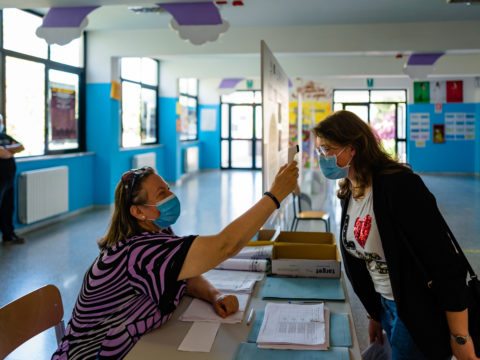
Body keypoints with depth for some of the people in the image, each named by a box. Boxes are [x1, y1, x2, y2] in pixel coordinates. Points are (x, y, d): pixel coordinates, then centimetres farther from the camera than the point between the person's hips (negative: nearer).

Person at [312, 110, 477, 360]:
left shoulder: (399, 186, -24)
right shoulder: (349, 194, 2)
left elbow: (445, 262, -23)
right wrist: (375, 315, 18)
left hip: (421, 312, -8)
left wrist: (460, 338, -19)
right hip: (388, 307, 8)